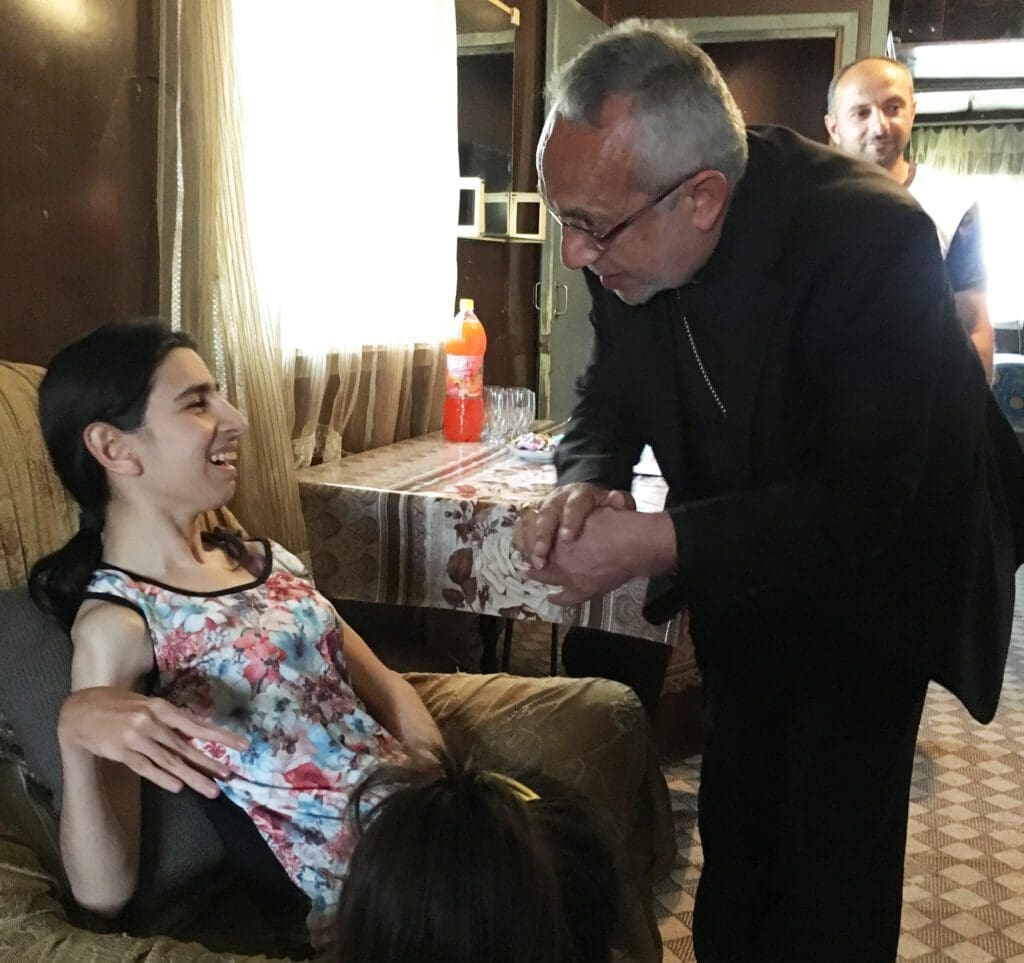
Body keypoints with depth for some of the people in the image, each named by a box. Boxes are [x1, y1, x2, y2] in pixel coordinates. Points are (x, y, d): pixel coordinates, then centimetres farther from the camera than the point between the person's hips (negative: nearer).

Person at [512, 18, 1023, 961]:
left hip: (870, 576, -5)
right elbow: (609, 395, -2)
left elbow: (863, 503, -31)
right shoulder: (628, 230, -16)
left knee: (834, 851, 1)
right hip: (737, 568, 5)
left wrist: (662, 544, -39)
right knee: (735, 820, 18)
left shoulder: (872, 239, -33)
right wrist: (586, 486, -24)